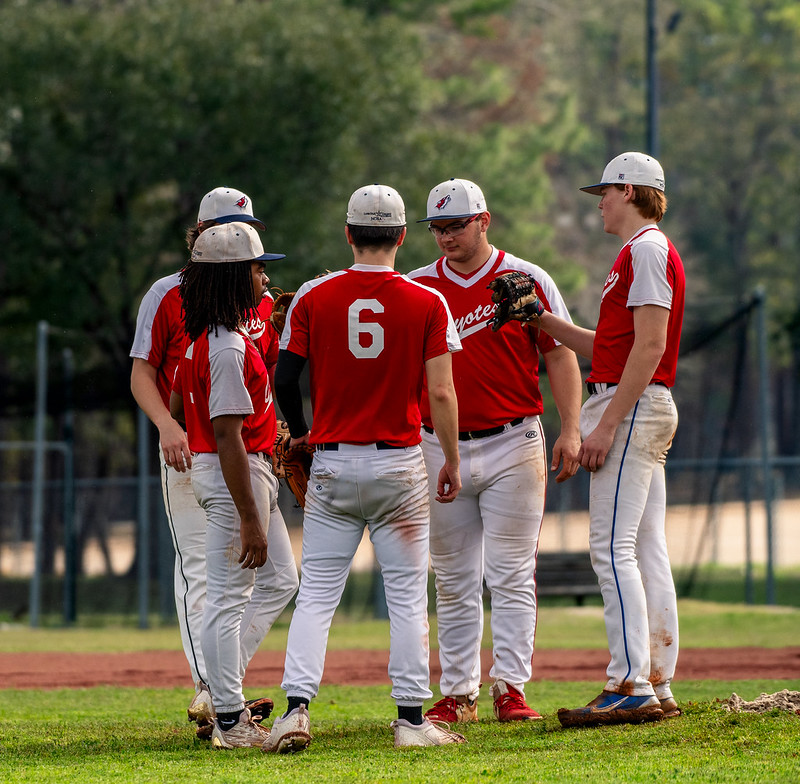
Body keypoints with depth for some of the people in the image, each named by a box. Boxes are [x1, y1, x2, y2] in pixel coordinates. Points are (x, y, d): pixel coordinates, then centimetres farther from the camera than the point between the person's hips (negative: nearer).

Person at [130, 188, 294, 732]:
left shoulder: (263, 299, 14)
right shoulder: (169, 295, 0)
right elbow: (142, 374, -1)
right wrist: (168, 427, -19)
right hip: (190, 452, -5)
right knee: (199, 570, -9)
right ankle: (212, 693, -12)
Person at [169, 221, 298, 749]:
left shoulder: (202, 341, 11)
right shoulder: (229, 347, -20)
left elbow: (177, 412, 19)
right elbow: (227, 436, -24)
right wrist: (249, 519, -24)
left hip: (251, 470, 11)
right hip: (235, 476, -11)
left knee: (278, 580, 18)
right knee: (228, 596, -5)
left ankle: (222, 682, 18)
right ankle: (229, 720, 0)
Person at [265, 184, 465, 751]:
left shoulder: (314, 297, -1)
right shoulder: (426, 303, -4)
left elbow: (284, 379, 0)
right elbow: (441, 392, -7)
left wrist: (302, 433, 19)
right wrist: (452, 461, 4)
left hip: (332, 465, 1)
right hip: (400, 465, -1)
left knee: (316, 594, 3)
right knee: (407, 596, 5)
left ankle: (297, 709, -9)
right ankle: (412, 719, 4)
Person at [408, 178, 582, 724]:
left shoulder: (526, 280, 1)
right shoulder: (416, 288, 7)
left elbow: (560, 354, 1)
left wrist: (570, 430, -9)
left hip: (513, 446, -3)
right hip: (440, 449, 3)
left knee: (511, 575, -4)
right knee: (454, 581, 6)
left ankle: (511, 688, -3)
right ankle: (458, 694, 10)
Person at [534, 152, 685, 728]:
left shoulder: (647, 249, -10)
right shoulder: (650, 251, 22)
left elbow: (649, 346, -19)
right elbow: (608, 348, 24)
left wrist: (606, 425, -22)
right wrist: (542, 320, 19)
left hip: (630, 405, -11)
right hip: (645, 409, 11)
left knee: (612, 547, -14)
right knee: (647, 551, 8)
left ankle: (631, 686, -19)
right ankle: (658, 687, 7)